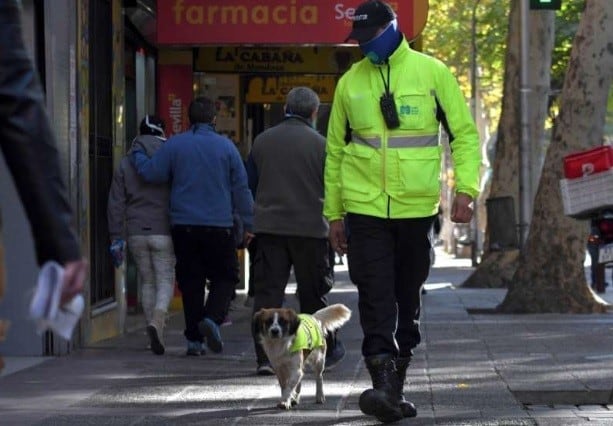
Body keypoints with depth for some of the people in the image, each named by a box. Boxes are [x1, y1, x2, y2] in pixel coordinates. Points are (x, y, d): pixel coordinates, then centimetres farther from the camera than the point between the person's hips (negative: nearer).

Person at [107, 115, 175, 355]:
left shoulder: (126, 164, 7)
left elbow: (116, 204, 6)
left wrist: (116, 238, 9)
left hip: (136, 234, 3)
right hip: (163, 232, -3)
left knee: (147, 281, 13)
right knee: (165, 280, 3)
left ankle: (156, 336, 14)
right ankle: (156, 321, -23)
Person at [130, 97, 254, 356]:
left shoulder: (174, 145, 1)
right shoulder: (226, 146, 1)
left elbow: (151, 173, -1)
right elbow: (241, 188, 3)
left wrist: (136, 154, 18)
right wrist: (248, 224, 9)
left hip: (183, 225, 2)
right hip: (219, 226, -2)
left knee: (190, 281, 7)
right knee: (225, 277, 7)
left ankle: (194, 339, 6)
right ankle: (212, 318, -19)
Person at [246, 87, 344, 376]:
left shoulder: (262, 141, 5)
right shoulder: (320, 144, -5)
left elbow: (251, 182, 13)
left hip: (268, 226, 2)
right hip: (310, 227, -2)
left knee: (267, 290, 0)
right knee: (313, 294, 11)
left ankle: (265, 356, -9)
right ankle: (325, 351, 24)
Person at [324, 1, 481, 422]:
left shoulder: (432, 72, 0)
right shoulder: (350, 82, 6)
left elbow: (464, 133, 3)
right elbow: (335, 150, 12)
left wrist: (466, 187, -9)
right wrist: (334, 213, 10)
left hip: (417, 208, 0)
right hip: (365, 208, 0)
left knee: (408, 300, 10)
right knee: (376, 299, -11)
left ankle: (397, 386, 21)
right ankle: (384, 385, -18)